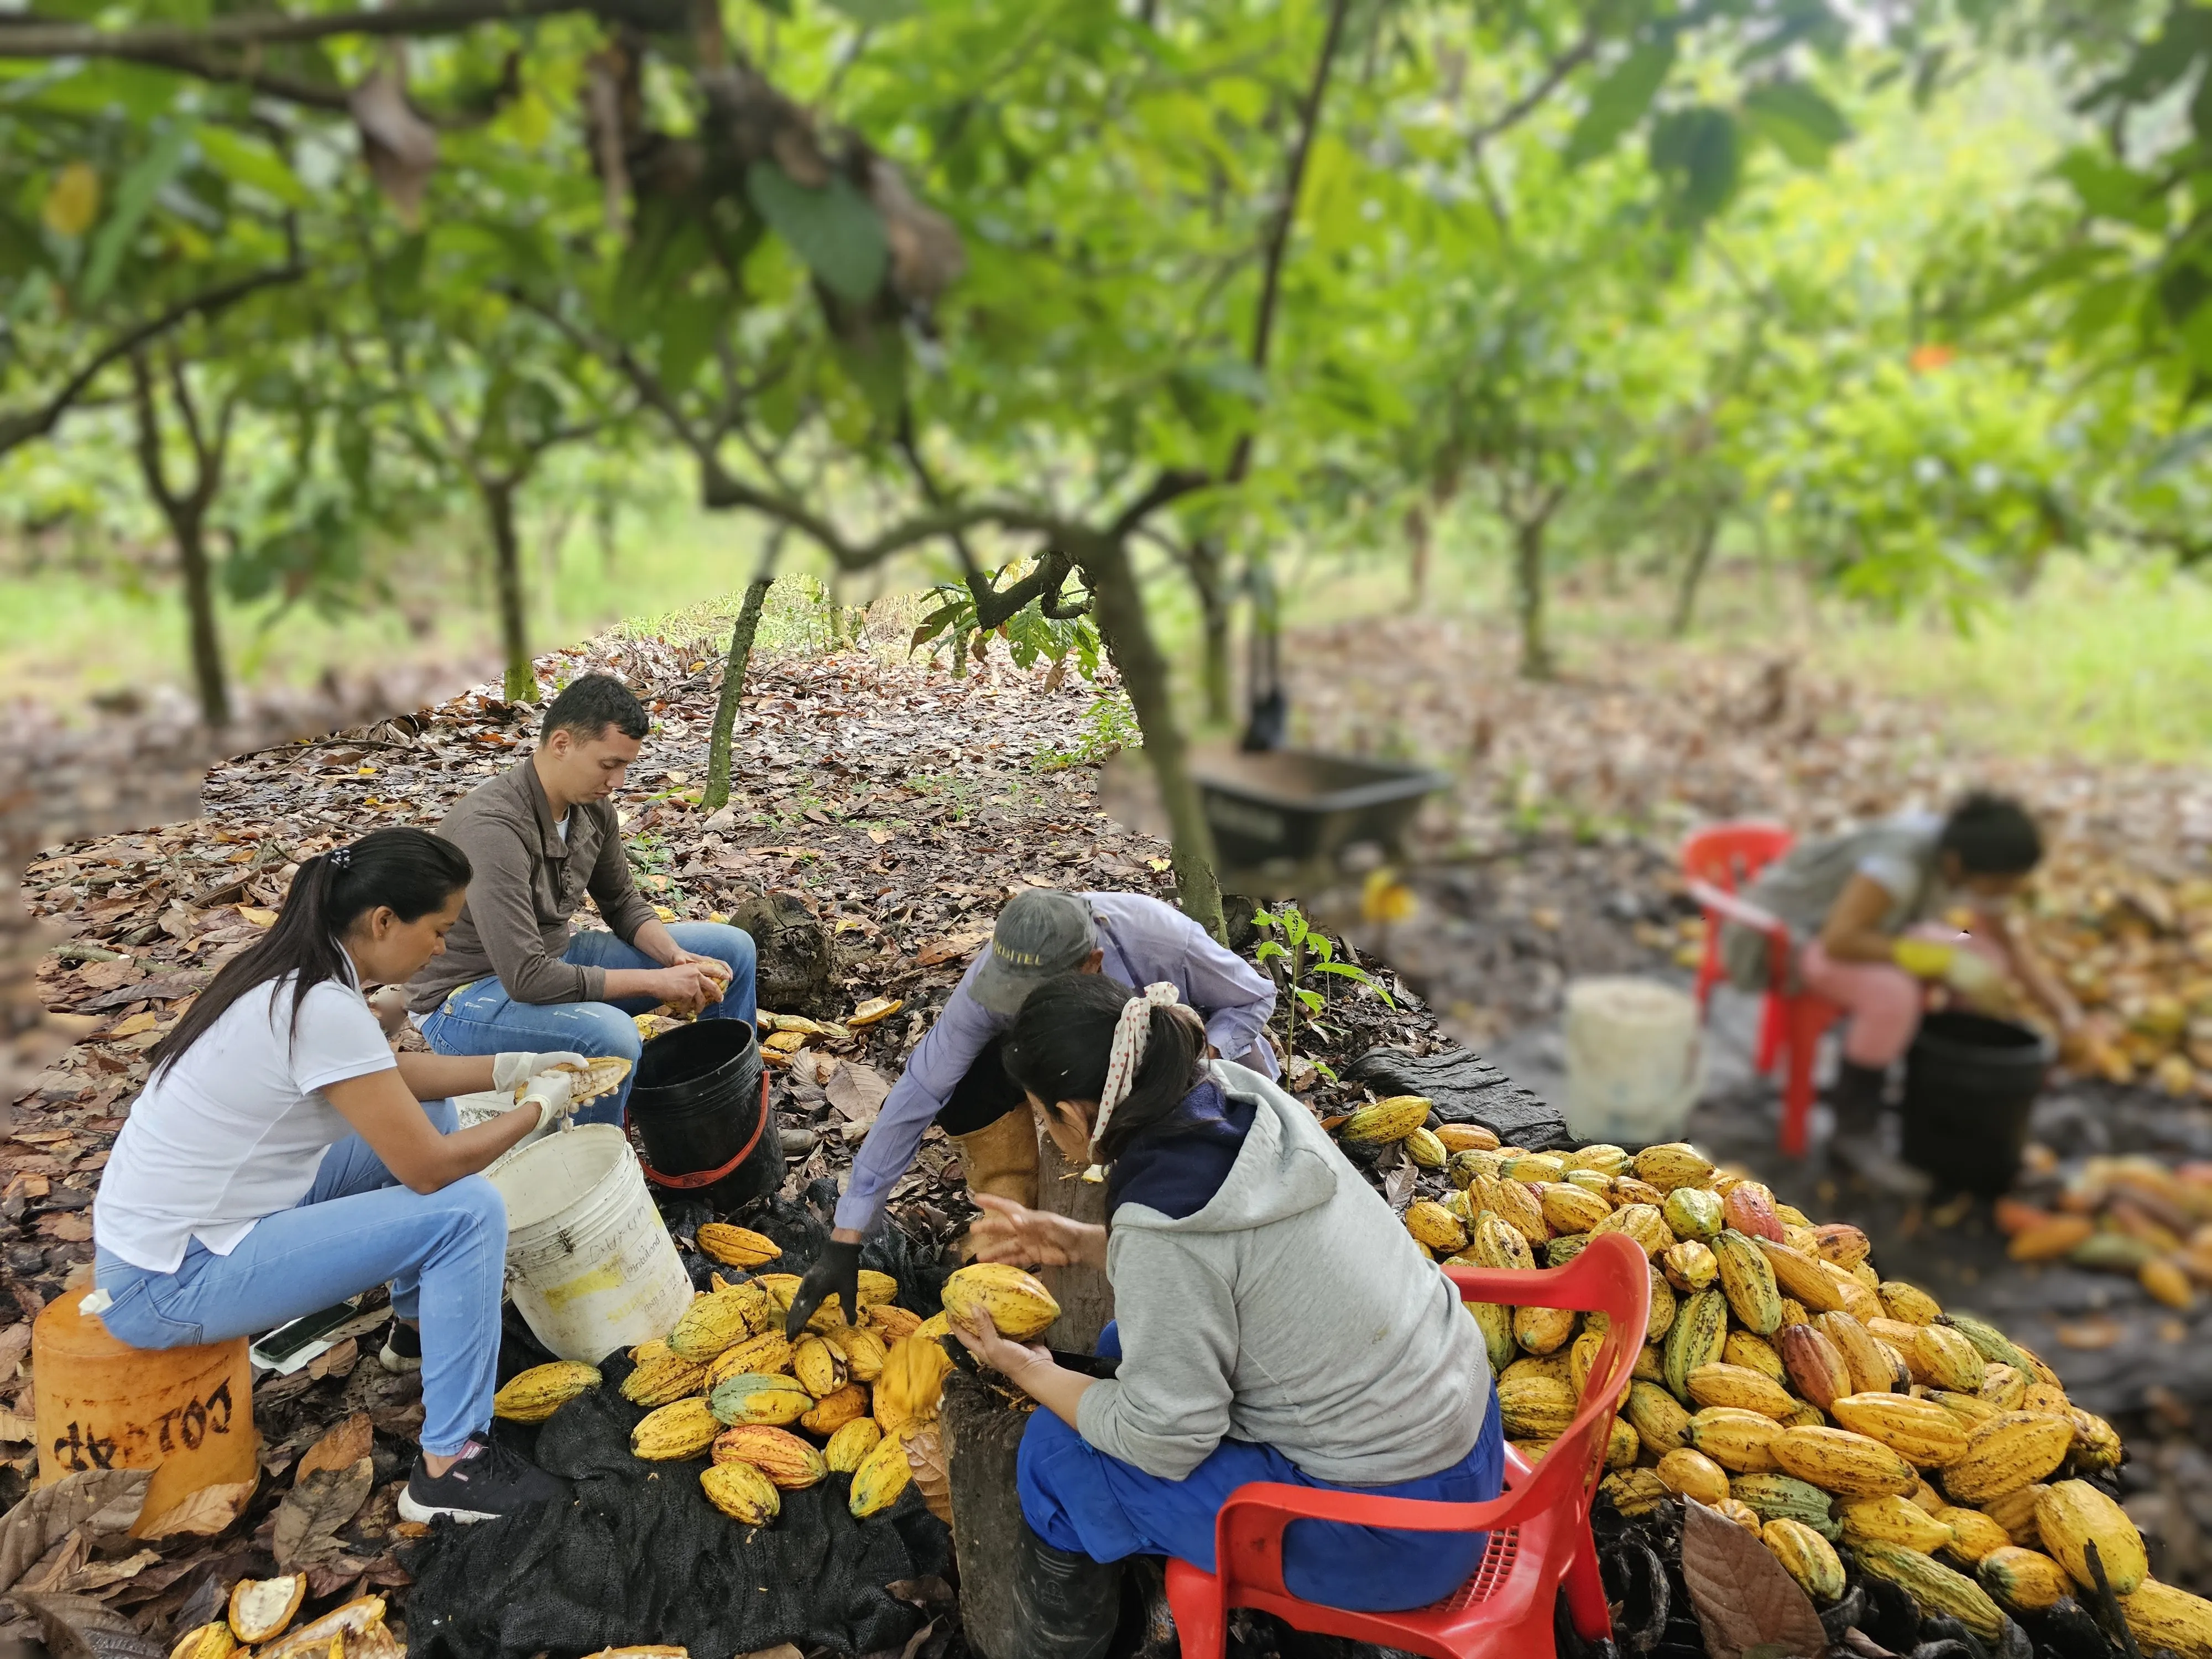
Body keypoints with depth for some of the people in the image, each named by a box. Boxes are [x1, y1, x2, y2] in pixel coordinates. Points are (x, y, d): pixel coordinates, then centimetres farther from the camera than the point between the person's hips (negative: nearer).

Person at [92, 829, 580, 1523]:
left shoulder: (289, 970, 0)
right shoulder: (324, 1009, -28)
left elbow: (390, 1076, 17)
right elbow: (432, 1169, -23)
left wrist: (511, 1067, 8)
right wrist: (539, 1107, -8)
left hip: (183, 1218, 9)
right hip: (169, 1284, -9)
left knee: (428, 1113, 13)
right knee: (468, 1211, -17)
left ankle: (419, 1320, 30)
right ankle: (449, 1469, -7)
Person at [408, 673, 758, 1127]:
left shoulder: (591, 804, -6)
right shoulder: (493, 825, -31)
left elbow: (622, 903, 10)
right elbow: (527, 980, -35)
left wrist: (676, 957, -10)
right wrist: (655, 981, -28)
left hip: (553, 960, 9)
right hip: (465, 997, -8)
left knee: (731, 949, 5)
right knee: (611, 1034, -40)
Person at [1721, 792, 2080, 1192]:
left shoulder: (1971, 862, -10)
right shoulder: (1903, 858, -34)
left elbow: (2010, 949, 6)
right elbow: (1839, 942, -40)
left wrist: (2068, 1012, -4)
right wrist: (1946, 961, -38)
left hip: (1857, 925, 8)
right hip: (1786, 930, -8)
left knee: (1986, 958, -2)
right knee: (1895, 995, -33)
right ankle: (1854, 1132, -14)